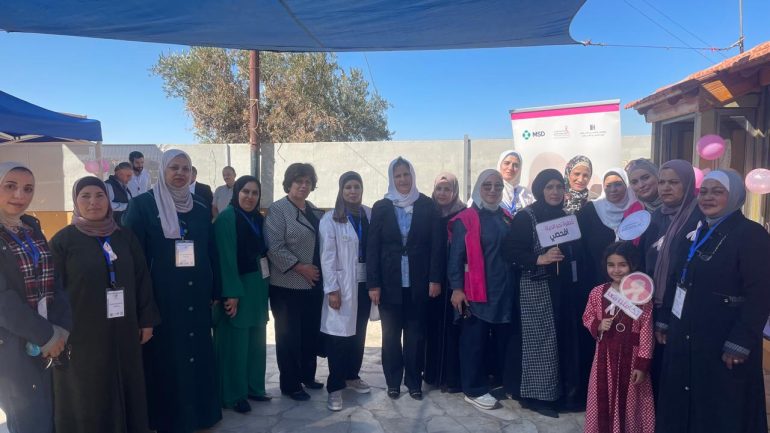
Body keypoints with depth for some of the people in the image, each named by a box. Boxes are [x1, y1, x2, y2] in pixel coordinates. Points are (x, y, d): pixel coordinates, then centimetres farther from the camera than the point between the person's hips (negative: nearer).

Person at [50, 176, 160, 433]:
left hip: (124, 333, 3)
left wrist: (147, 321, 3)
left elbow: (142, 280, 6)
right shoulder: (63, 240, -4)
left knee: (126, 392, 13)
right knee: (87, 400, 9)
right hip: (82, 336, -3)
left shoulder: (125, 237, 5)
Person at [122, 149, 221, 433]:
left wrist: (214, 293, 11)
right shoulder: (142, 205, -3)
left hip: (196, 299, 4)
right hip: (160, 298, -4)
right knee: (164, 361, 7)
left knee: (197, 357, 11)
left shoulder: (201, 211, 10)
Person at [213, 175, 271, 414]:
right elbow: (226, 258, -18)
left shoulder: (258, 219, 11)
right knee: (235, 342, 0)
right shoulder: (226, 218, -12)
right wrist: (232, 293, -23)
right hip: (236, 289, -7)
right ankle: (233, 395, 14)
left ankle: (253, 387, 27)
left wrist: (263, 285, 7)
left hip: (258, 287, 7)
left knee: (256, 340, 14)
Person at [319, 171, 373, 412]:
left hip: (365, 281, 4)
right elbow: (327, 257, -10)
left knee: (359, 332, 15)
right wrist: (332, 289, -14)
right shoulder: (331, 219, -8)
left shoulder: (370, 214, 3)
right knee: (339, 333, 1)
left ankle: (352, 375, 33)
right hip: (342, 283, -4)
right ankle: (335, 387, 12)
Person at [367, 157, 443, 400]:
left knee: (416, 334, 8)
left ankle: (414, 382, 22)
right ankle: (393, 382, 22)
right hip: (390, 283, 0)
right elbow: (372, 248, -1)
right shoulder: (381, 207, 2)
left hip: (418, 283, 0)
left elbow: (435, 245, 0)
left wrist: (435, 279, -7)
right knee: (391, 335, 9)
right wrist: (373, 284, -6)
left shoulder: (427, 206, 2)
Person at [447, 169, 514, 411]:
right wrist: (457, 288, -14)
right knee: (475, 340, 2)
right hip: (477, 290, -5)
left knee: (504, 338, 14)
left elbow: (513, 252, 16)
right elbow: (456, 257, -9)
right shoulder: (465, 219, -7)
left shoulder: (507, 218, 11)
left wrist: (515, 283, 12)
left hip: (505, 290, 6)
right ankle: (474, 390, 14)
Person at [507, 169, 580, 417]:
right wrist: (540, 259, -27)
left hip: (562, 286, 6)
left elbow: (573, 251, 17)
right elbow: (515, 254, -14)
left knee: (564, 337, 6)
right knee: (540, 339, -3)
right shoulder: (525, 217, -7)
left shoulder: (564, 217, 12)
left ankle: (565, 391, 21)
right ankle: (537, 395, 9)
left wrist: (565, 252, -2)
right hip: (535, 288, -6)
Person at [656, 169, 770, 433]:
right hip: (686, 338, 7)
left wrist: (740, 343, -20)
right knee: (684, 403, 14)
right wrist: (665, 322, 11)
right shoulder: (697, 233, 11)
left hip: (723, 342, -7)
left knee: (721, 411, 7)